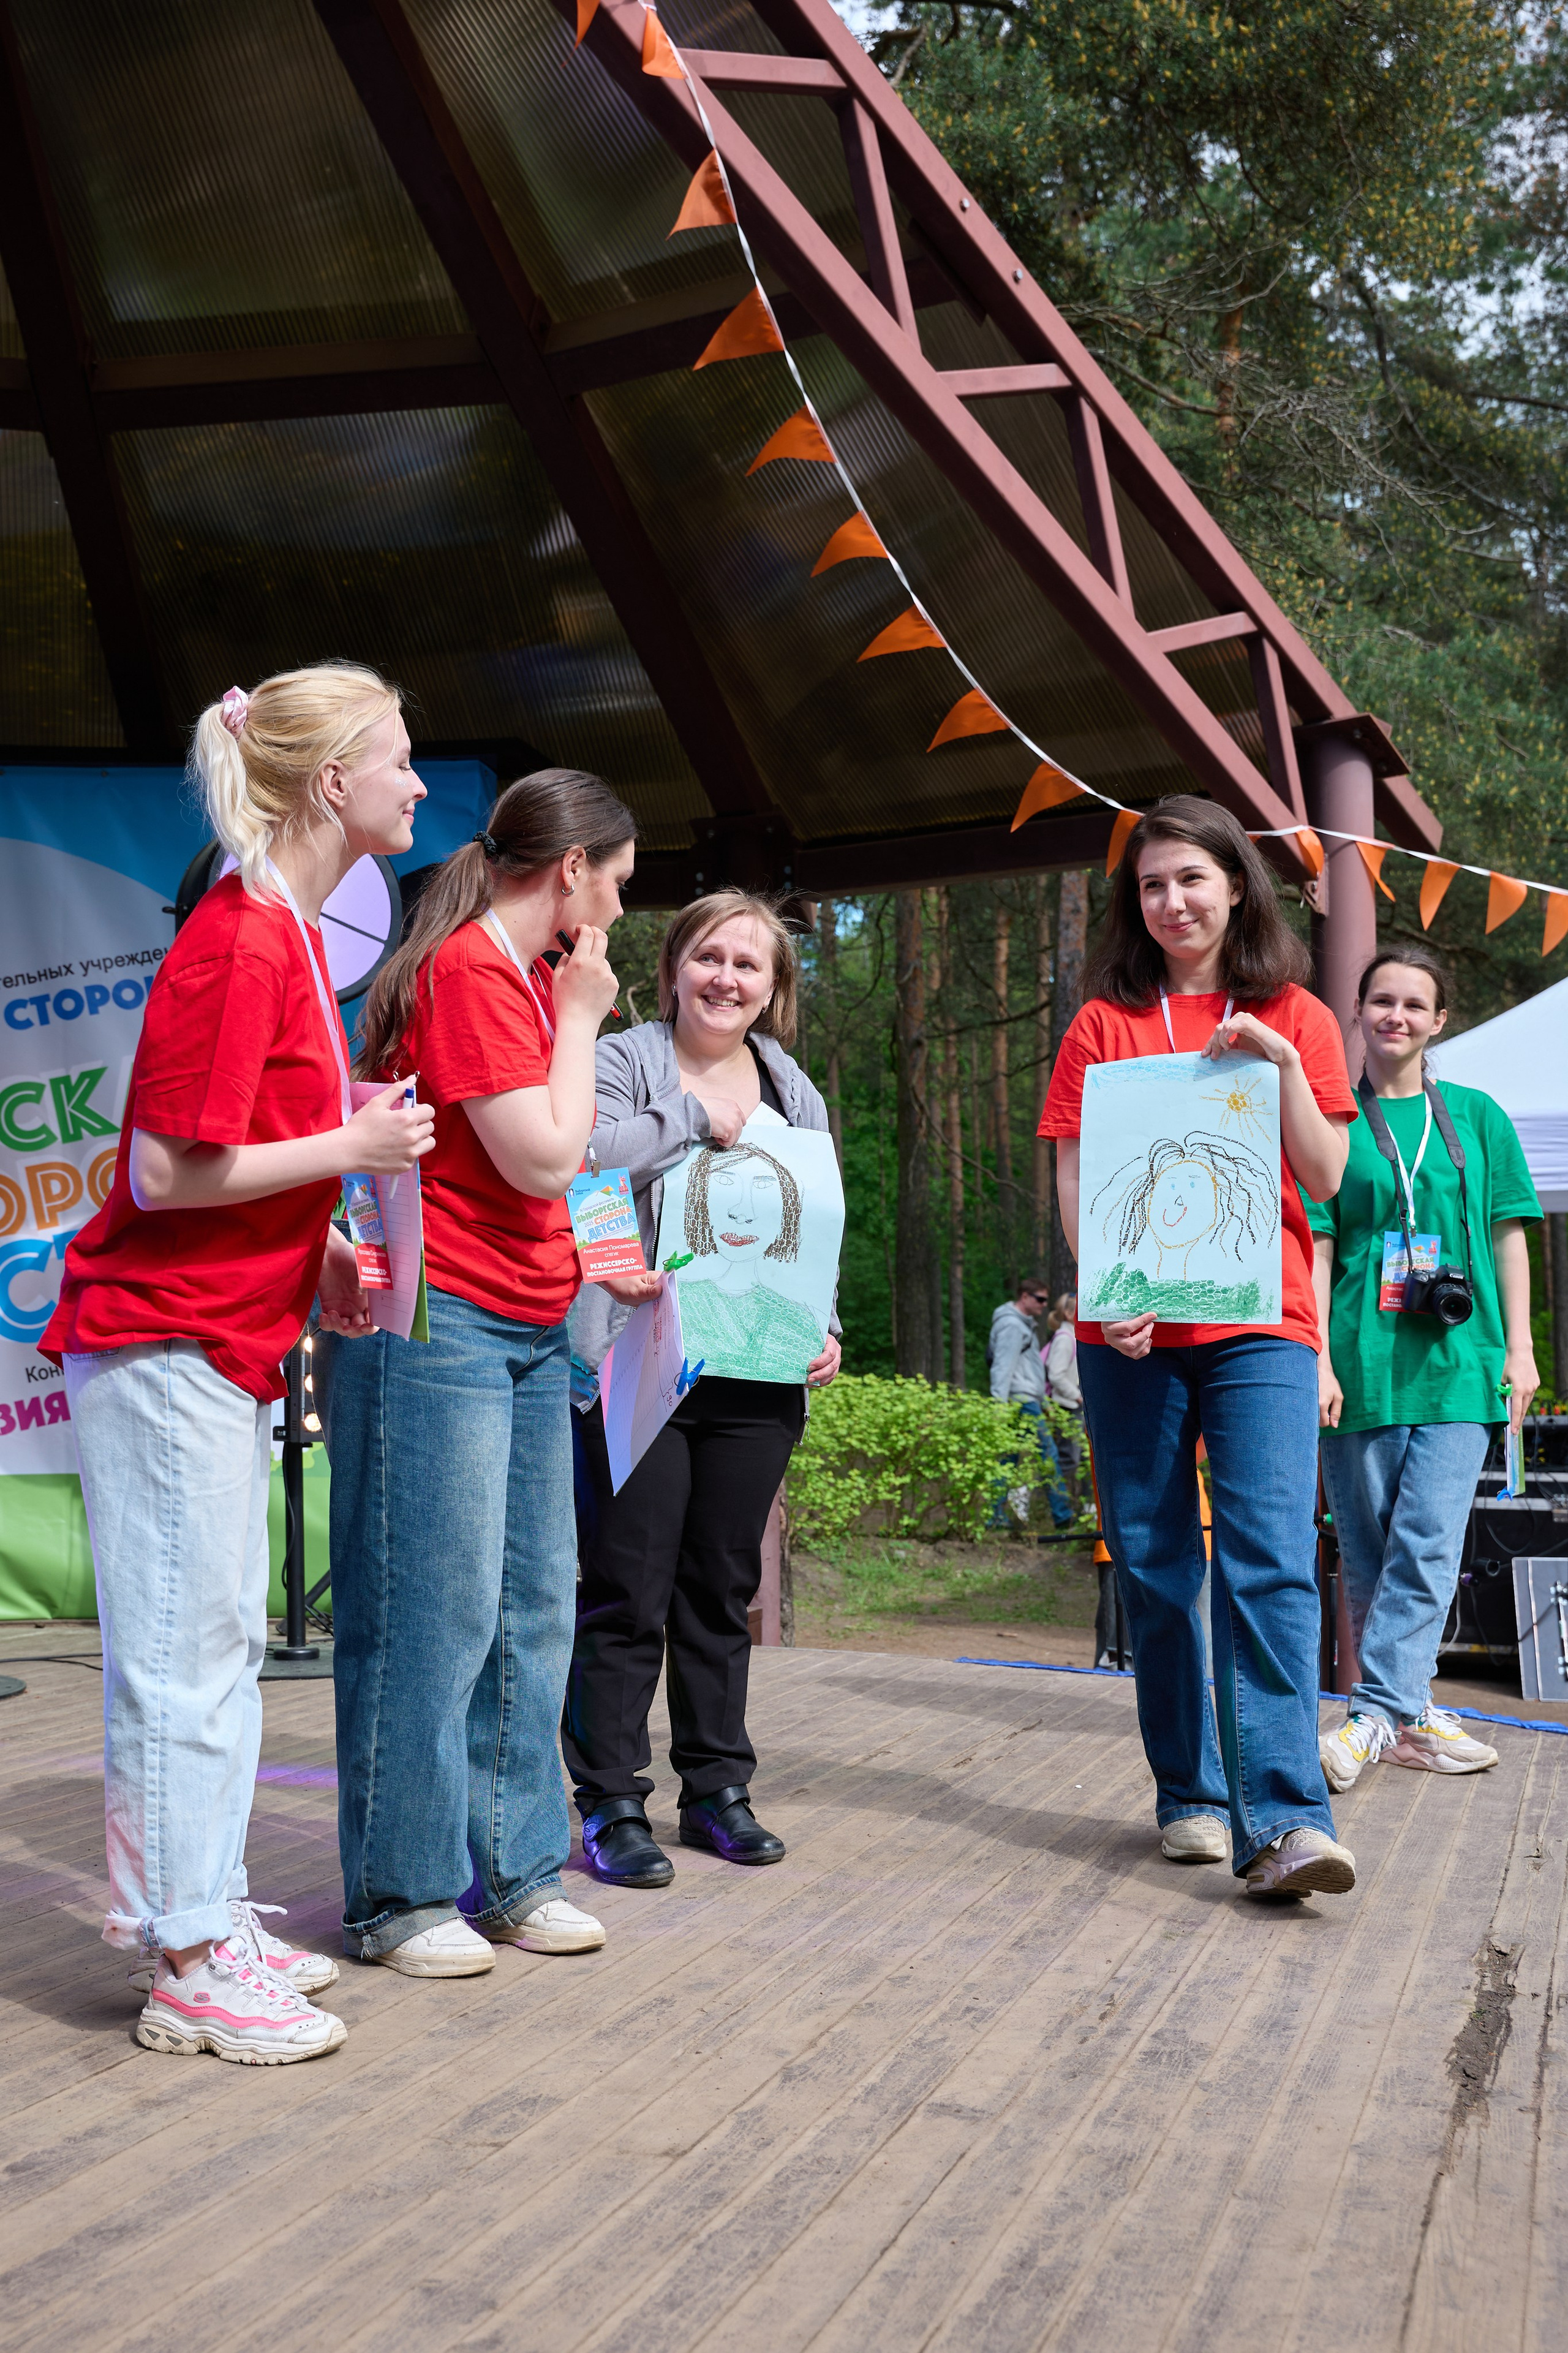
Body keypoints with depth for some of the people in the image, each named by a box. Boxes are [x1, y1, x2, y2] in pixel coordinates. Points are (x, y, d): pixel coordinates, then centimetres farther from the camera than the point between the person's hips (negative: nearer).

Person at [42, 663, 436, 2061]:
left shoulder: (288, 936, 12)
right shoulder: (239, 942, -18)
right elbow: (166, 1173, -21)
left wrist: (321, 1256, 7)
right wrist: (354, 1148, -15)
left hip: (231, 1341, 10)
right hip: (165, 1338, -10)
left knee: (225, 1644, 14)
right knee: (186, 1653, -2)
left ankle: (213, 1924, 25)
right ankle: (188, 1966, 8)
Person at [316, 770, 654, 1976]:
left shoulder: (527, 974, 17)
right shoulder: (467, 972, -14)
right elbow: (546, 1160, -17)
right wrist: (581, 1017, -7)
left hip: (529, 1332, 10)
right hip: (437, 1327, -10)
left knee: (534, 1607, 11)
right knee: (434, 1613, -3)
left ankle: (511, 1871, 23)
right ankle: (402, 1897, 10)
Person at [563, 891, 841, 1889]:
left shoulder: (794, 1090, 16)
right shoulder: (622, 1060, -1)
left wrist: (820, 1329, 5)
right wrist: (695, 1116, -13)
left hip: (755, 1377, 5)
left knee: (724, 1589, 13)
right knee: (629, 1593, -1)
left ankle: (718, 1788, 24)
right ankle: (613, 1803, 9)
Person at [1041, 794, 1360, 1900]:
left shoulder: (1295, 1017, 10)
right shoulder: (1105, 1022, 10)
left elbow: (1325, 1179, 4)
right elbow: (1072, 1177, 3)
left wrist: (1281, 1066, -10)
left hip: (1259, 1325, -1)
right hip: (1129, 1331, 2)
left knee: (1270, 1558, -13)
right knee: (1154, 1566, 5)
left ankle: (1284, 1820, -16)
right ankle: (1192, 1796, 17)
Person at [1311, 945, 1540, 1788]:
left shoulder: (1477, 1116, 10)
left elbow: (1506, 1235, 11)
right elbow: (1315, 1247, 2)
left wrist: (1519, 1346, 5)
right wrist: (1317, 1357, -6)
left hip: (1457, 1363, 1)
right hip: (1361, 1363, -1)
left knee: (1428, 1548, -9)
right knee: (1369, 1554, 5)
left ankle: (1375, 1716, -7)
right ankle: (1409, 1714, 16)